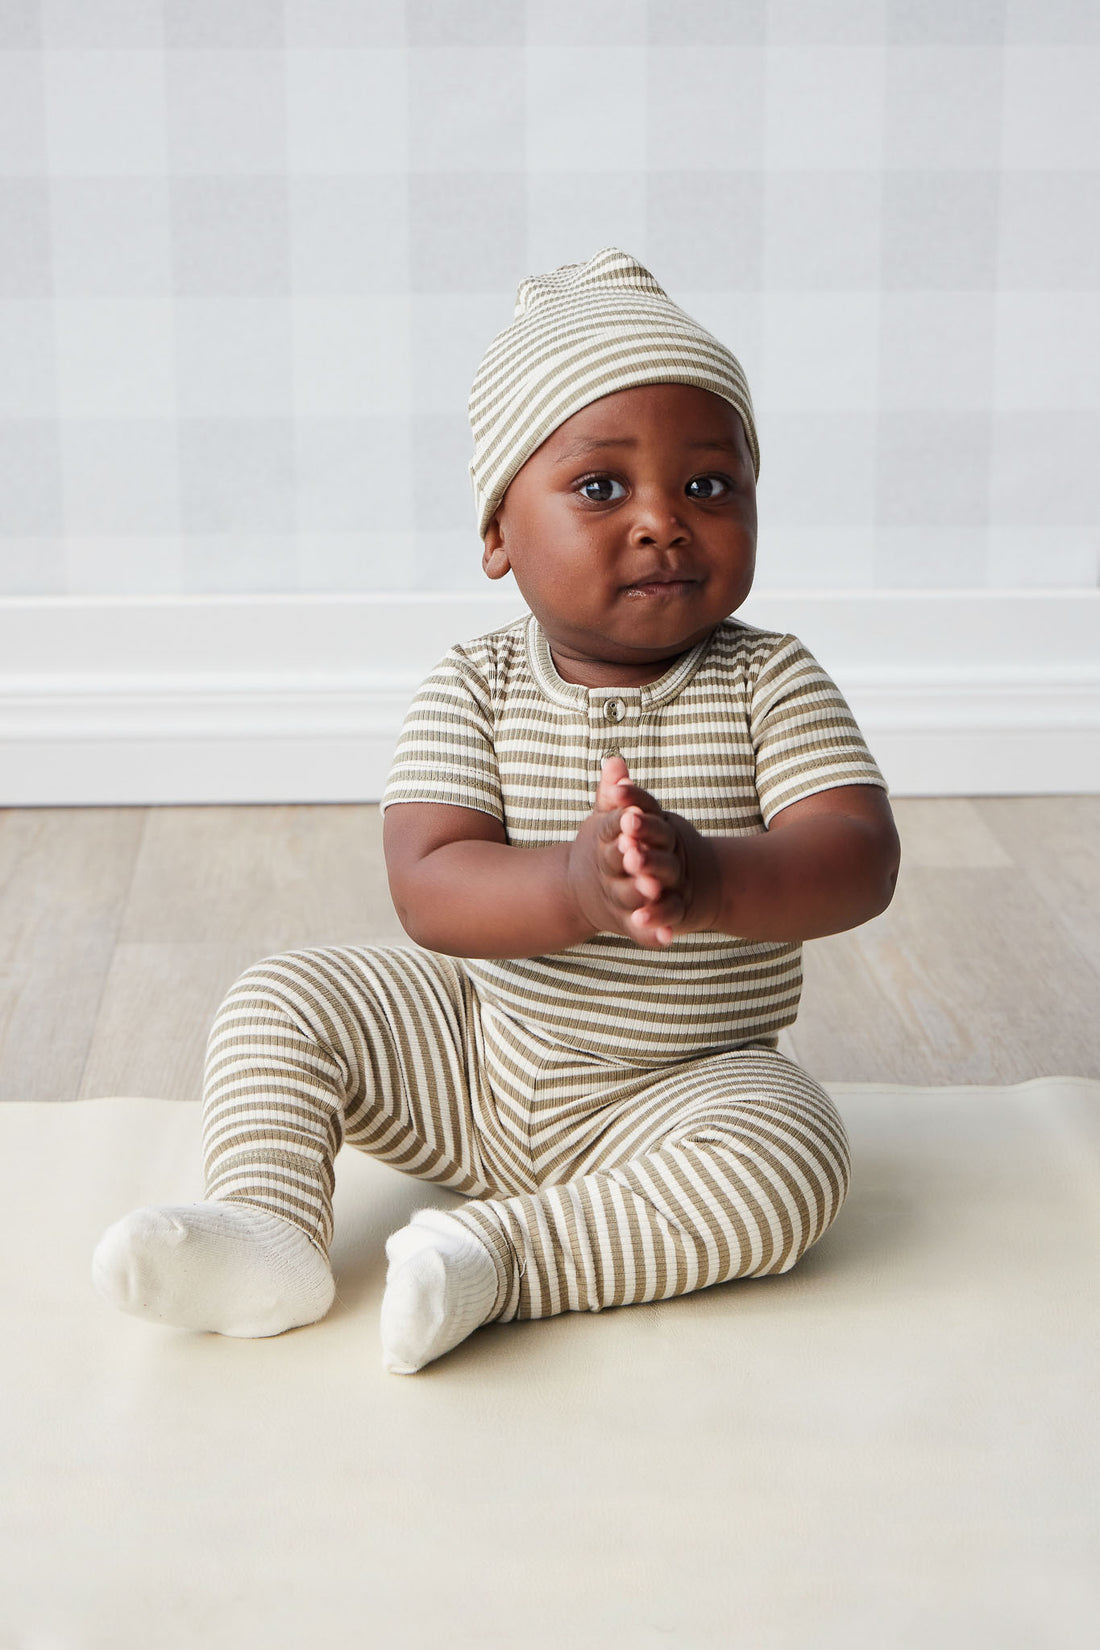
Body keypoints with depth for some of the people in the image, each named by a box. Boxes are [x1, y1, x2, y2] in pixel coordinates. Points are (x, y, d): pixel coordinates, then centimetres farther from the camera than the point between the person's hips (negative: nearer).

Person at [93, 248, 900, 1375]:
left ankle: (502, 1253, -30)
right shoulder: (474, 690, -8)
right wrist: (575, 886, -41)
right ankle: (268, 1232, -16)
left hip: (682, 1086, -2)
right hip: (473, 1049, 2)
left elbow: (860, 860, -22)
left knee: (789, 1156, -31)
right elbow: (427, 889, -21)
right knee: (280, 1001, -7)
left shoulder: (767, 681, -10)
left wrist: (712, 880, -43)